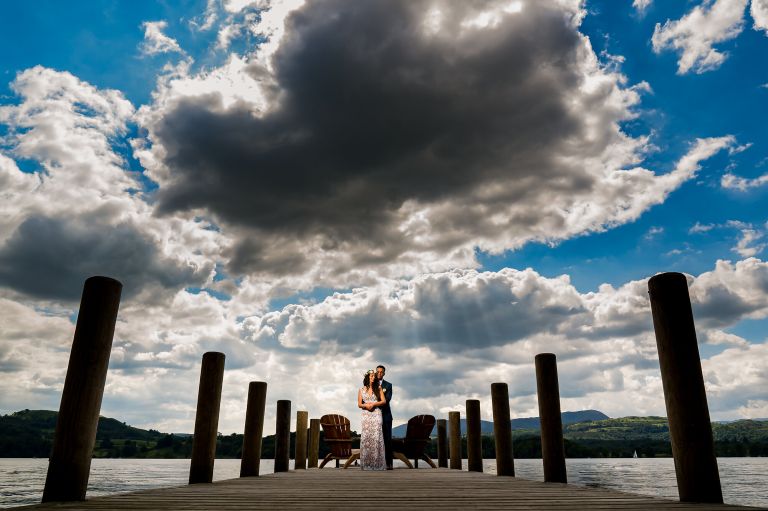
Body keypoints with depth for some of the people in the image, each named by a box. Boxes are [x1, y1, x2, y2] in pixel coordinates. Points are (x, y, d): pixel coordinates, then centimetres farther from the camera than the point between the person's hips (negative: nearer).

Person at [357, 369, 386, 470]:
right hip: (366, 415, 1)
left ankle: (377, 462, -4)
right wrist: (366, 405, -11)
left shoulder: (378, 388, 7)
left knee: (376, 436, -7)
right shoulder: (361, 390, 9)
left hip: (376, 414, -1)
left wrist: (373, 404, -10)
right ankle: (366, 463, 1)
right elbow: (359, 404, 8)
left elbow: (384, 401, 2)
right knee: (366, 437, -4)